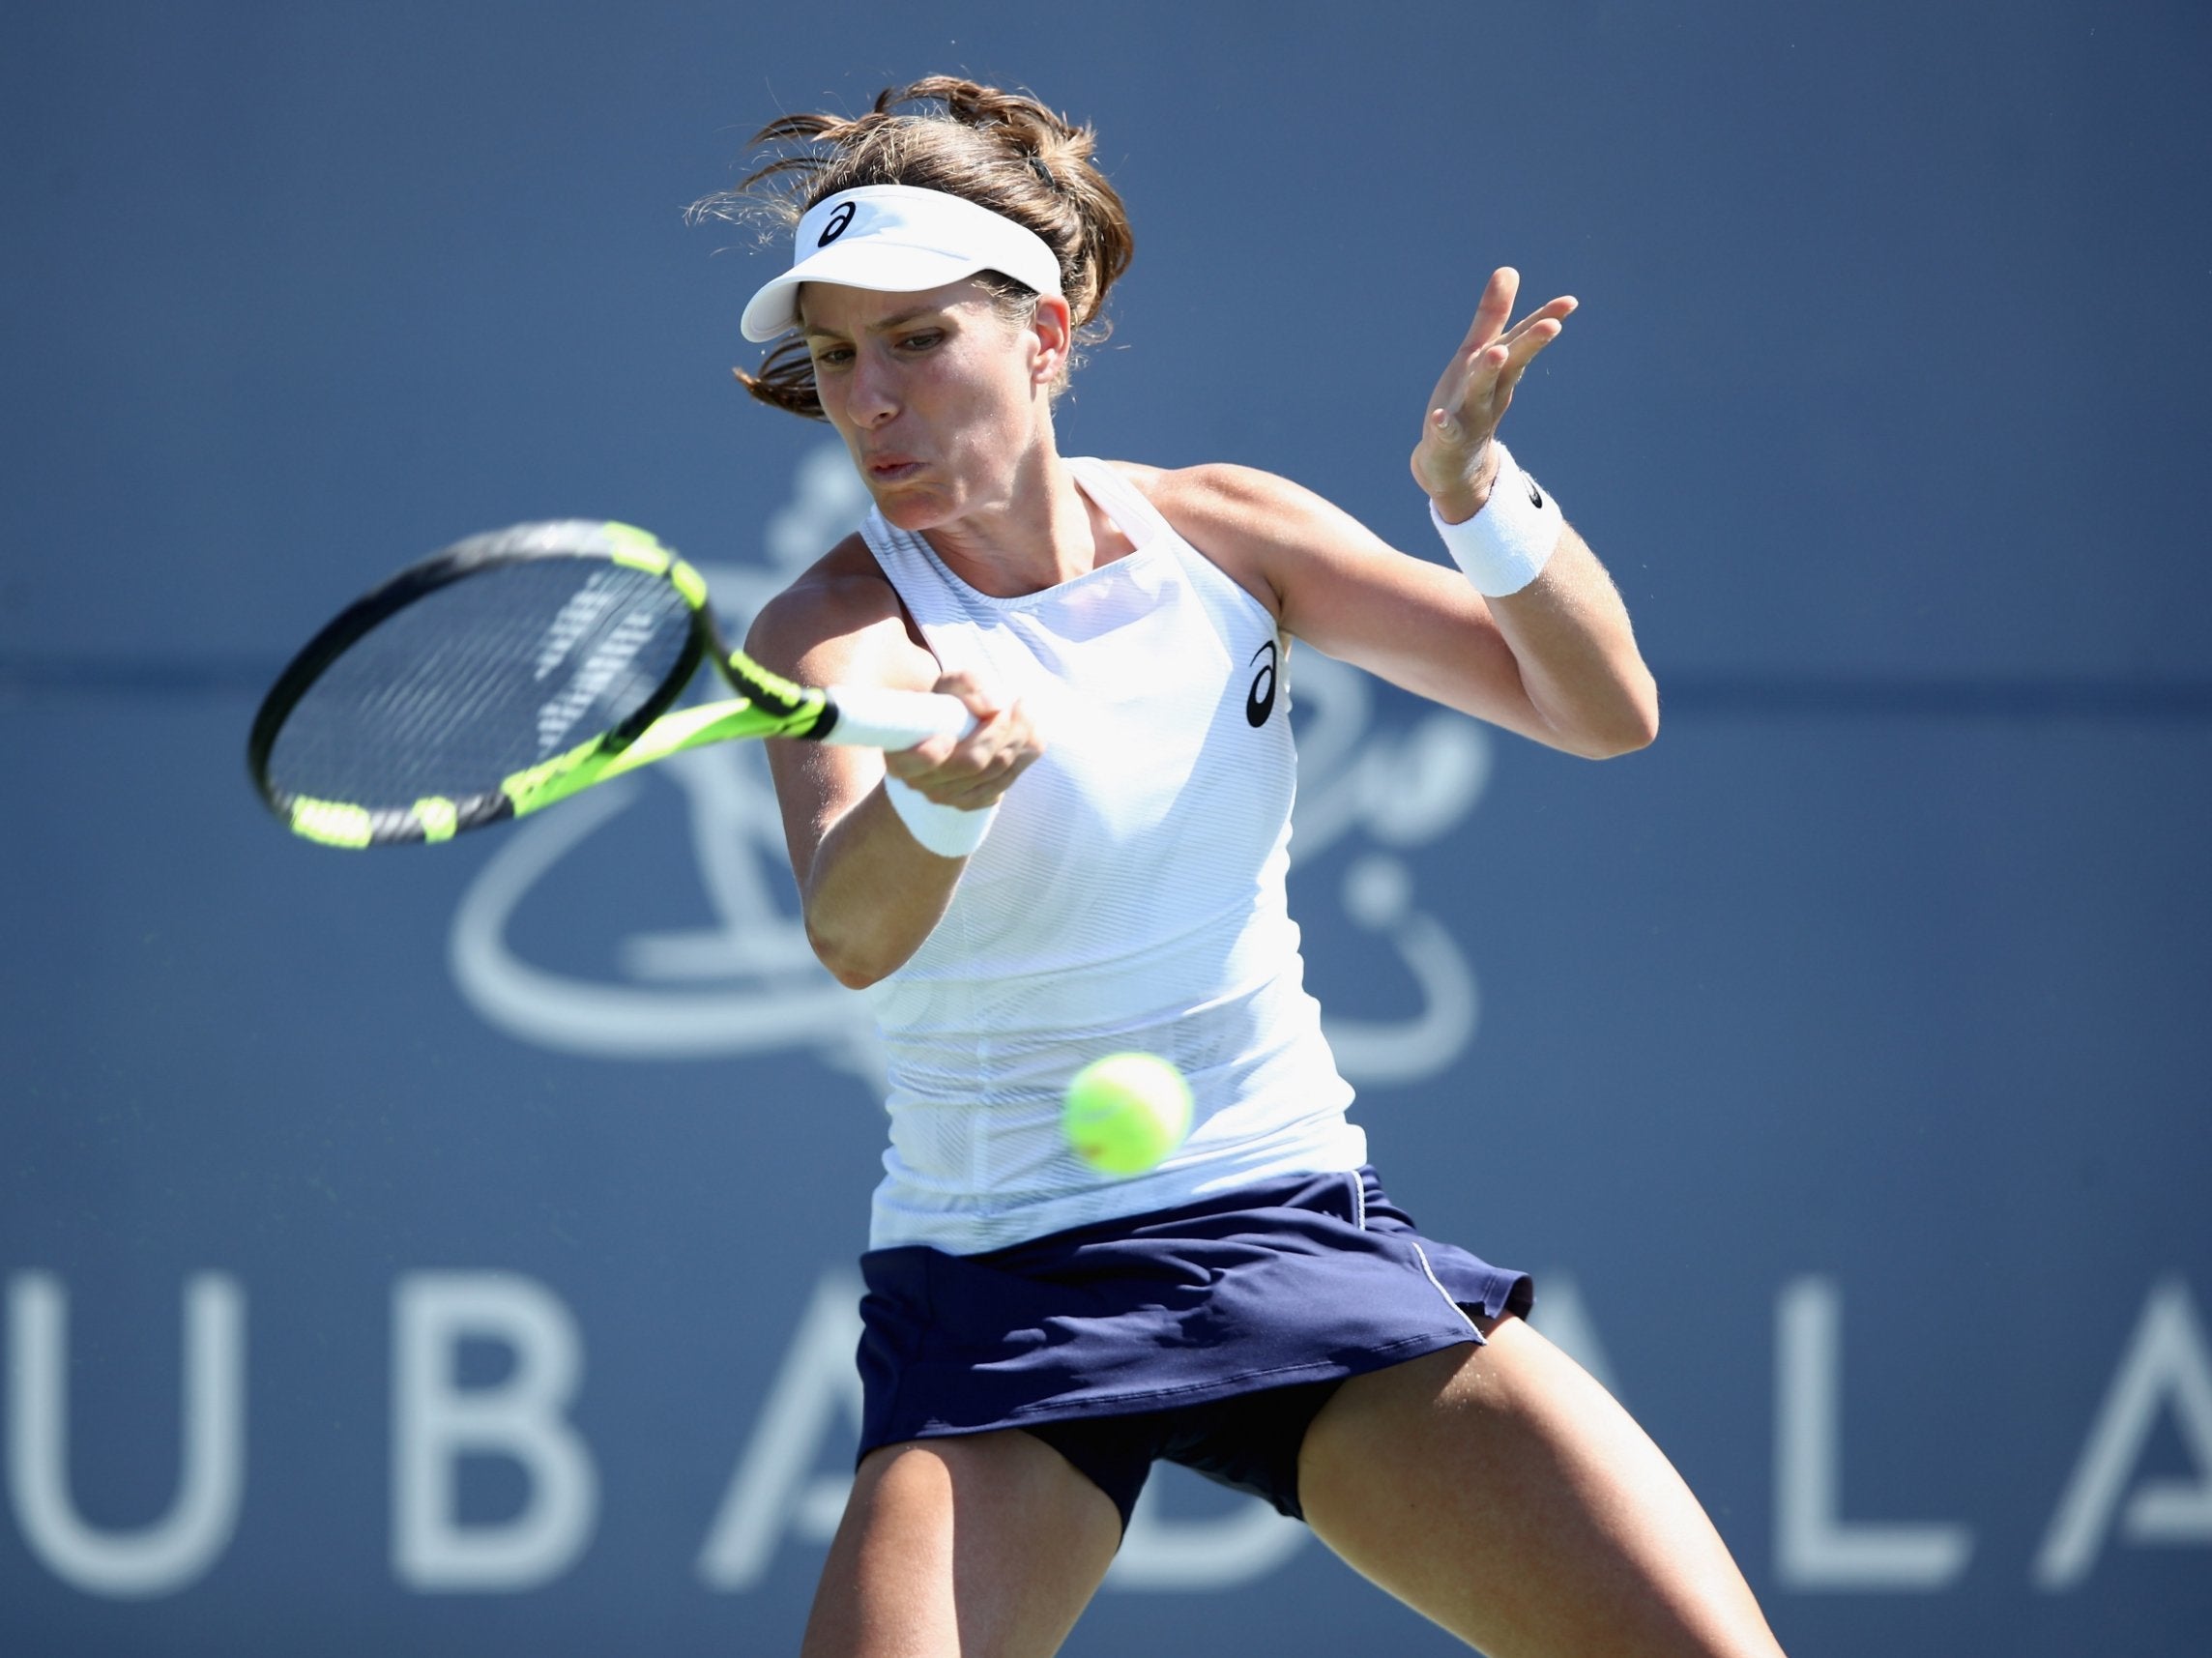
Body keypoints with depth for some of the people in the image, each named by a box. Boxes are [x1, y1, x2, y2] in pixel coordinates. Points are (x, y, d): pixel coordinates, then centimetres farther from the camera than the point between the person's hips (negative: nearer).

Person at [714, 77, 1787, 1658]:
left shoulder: (1223, 533, 1)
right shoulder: (837, 626, -10)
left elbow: (1604, 709, 1)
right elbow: (852, 933, -31)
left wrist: (1476, 489, -18)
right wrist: (939, 795, -54)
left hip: (1298, 1226, 3)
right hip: (995, 1289, -3)